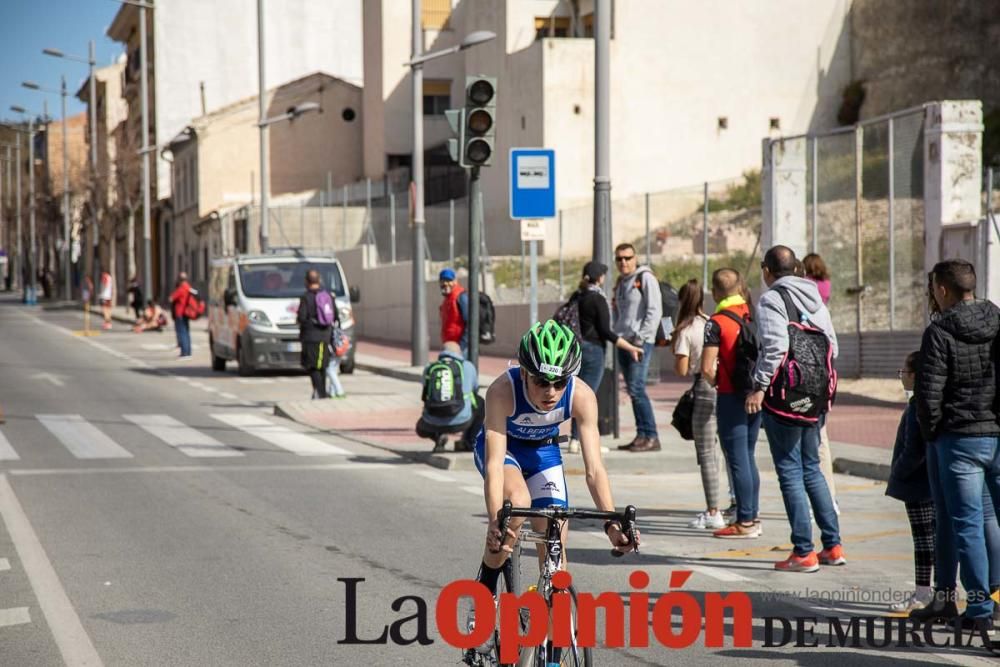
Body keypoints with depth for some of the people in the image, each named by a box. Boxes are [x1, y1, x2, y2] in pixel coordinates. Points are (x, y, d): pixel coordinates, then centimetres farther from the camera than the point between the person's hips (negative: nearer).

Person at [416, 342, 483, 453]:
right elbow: (475, 390, 26)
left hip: (433, 424, 2)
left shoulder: (428, 368, 11)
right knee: (480, 403, 29)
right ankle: (468, 442, 21)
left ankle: (438, 436, 6)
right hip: (461, 422, -1)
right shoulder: (468, 367, 7)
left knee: (422, 428, 39)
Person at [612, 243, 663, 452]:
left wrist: (641, 337, -17)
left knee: (636, 389, -14)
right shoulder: (621, 283, 19)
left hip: (640, 342, -8)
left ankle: (651, 436, -11)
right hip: (623, 341, 8)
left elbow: (655, 311, -13)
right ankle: (642, 435, 12)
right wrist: (617, 335, 12)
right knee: (632, 390, 8)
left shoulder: (645, 278, -6)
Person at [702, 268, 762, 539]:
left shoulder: (716, 322, -12)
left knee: (738, 460, -1)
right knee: (748, 457, 16)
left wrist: (715, 383, 2)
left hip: (732, 397, -6)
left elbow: (707, 368, -17)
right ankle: (753, 517, 20)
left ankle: (745, 522, 2)